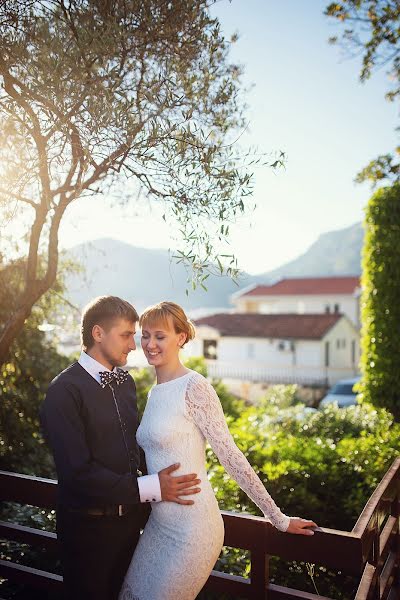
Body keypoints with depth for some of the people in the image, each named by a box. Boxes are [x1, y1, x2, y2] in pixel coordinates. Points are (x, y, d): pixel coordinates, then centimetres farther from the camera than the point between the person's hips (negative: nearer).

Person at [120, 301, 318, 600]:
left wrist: (279, 519, -13)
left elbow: (231, 455, -16)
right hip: (159, 524, 8)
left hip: (191, 528, -8)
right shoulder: (155, 392, 7)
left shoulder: (194, 387, -17)